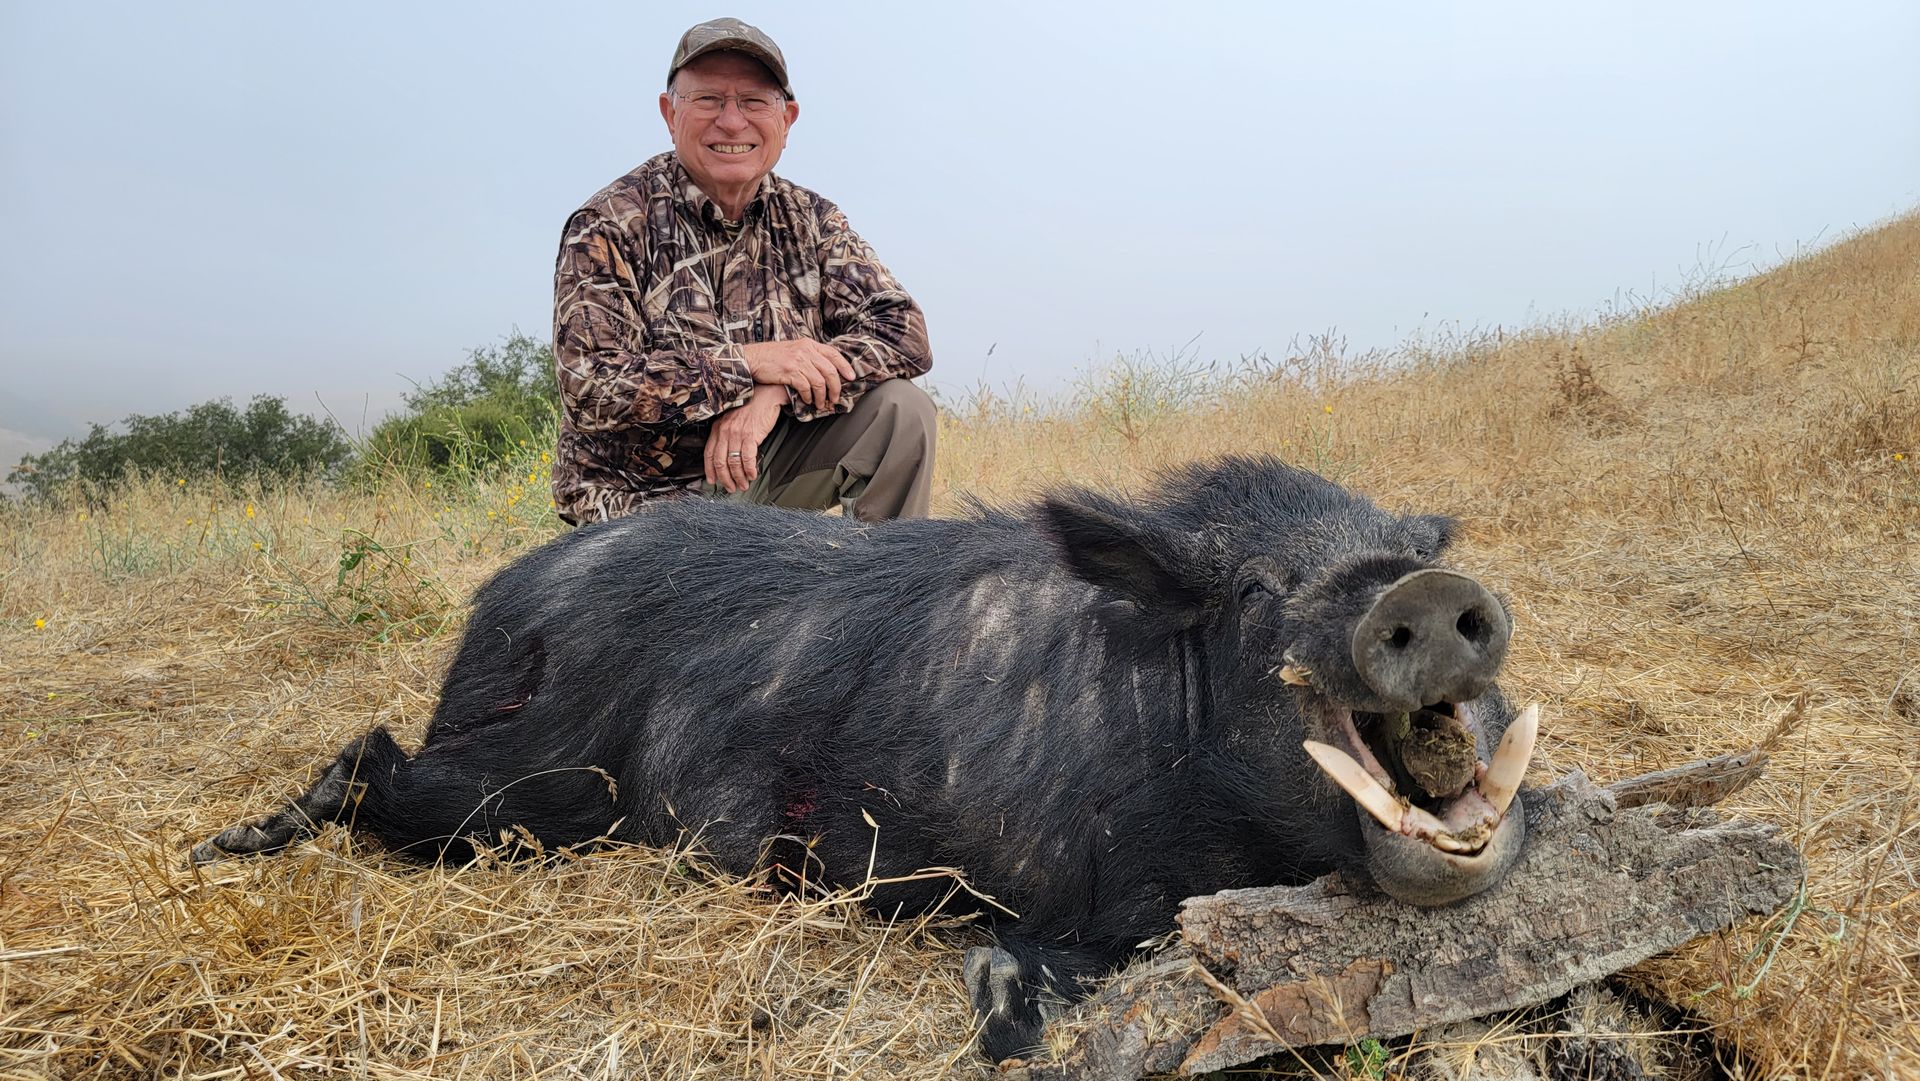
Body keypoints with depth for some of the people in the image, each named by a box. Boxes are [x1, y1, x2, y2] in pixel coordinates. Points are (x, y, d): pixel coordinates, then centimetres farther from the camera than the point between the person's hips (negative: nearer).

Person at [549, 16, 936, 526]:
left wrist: (777, 392, -25)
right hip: (646, 499, -4)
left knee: (901, 408, -16)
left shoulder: (809, 221, 1)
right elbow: (589, 389, -20)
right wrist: (748, 363, -26)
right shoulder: (609, 225, -11)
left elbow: (903, 332, -10)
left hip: (764, 471, 4)